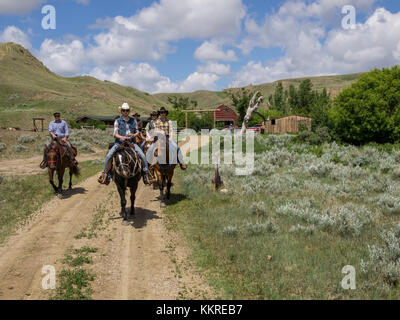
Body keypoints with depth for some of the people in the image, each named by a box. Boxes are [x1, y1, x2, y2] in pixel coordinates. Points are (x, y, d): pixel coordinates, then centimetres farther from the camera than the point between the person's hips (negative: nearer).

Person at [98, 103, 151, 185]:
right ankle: (105, 173, -6)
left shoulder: (133, 120, 10)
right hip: (119, 142, -1)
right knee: (108, 156, -21)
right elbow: (115, 134, -2)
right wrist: (121, 137, -23)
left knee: (142, 156, -16)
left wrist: (133, 135, -10)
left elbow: (137, 132, 13)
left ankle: (145, 174, -2)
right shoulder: (117, 121, 3)